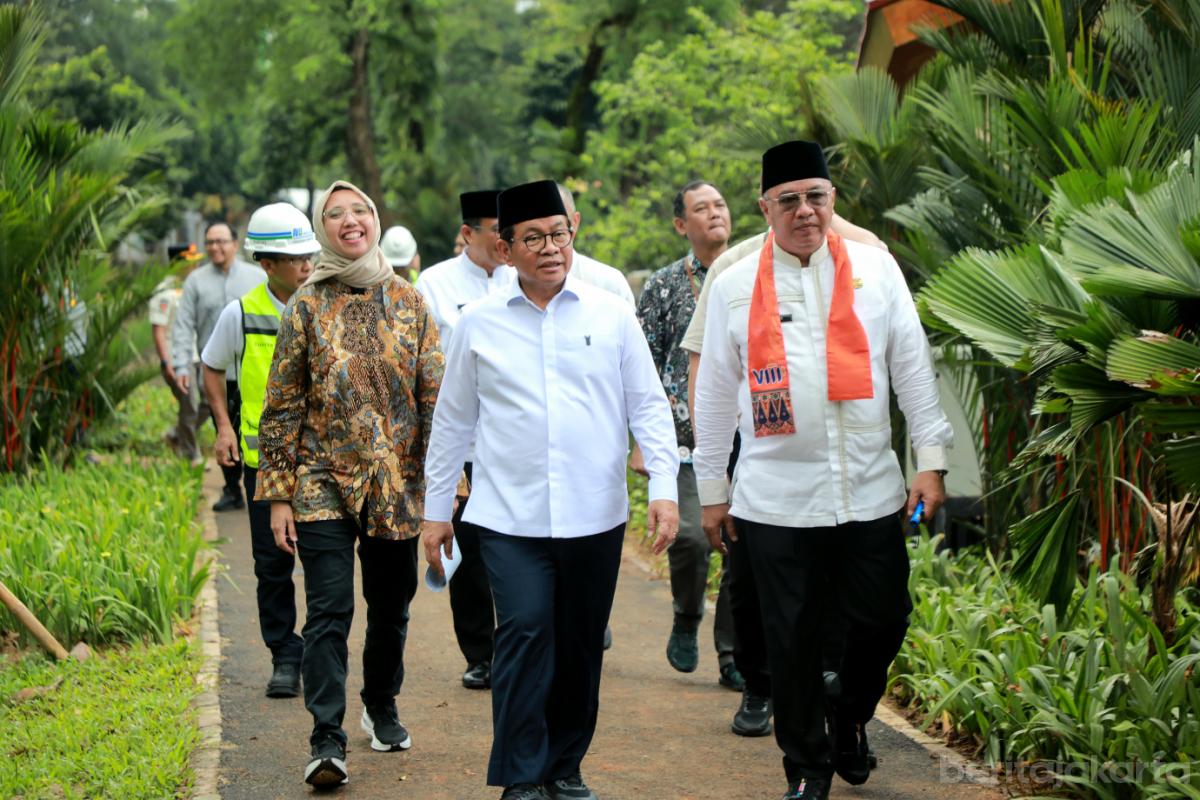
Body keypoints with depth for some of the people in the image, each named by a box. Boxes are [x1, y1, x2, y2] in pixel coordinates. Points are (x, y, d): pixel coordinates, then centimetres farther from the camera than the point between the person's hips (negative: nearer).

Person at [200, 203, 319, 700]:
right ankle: (284, 656, 14)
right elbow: (212, 368, 12)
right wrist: (224, 425, 1)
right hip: (263, 456, 0)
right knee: (272, 562, 4)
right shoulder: (241, 314, -2)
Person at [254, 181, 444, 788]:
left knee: (391, 607, 13)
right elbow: (281, 407, 1)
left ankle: (381, 709, 35)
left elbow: (435, 395, 7)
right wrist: (278, 494, -3)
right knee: (328, 612, -11)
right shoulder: (307, 306, 0)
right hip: (325, 484, -2)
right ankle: (327, 741, -10)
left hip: (398, 484, 2)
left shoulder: (408, 301, 5)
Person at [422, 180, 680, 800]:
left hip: (595, 516, 1)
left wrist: (664, 486, -5)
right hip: (510, 516, -1)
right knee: (525, 632, -14)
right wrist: (435, 509, 12)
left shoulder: (612, 316, 5)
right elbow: (452, 421, 11)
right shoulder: (478, 324, 5)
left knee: (581, 646, 8)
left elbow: (648, 405, 6)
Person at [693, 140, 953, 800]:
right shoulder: (735, 286, 2)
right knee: (793, 640, 4)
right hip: (776, 497, -1)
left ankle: (850, 722, 36)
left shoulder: (874, 268, 3)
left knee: (882, 620, 7)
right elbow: (716, 393, 7)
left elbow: (912, 367, 5)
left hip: (870, 491, 1)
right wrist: (712, 488, 9)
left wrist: (931, 460, 1)